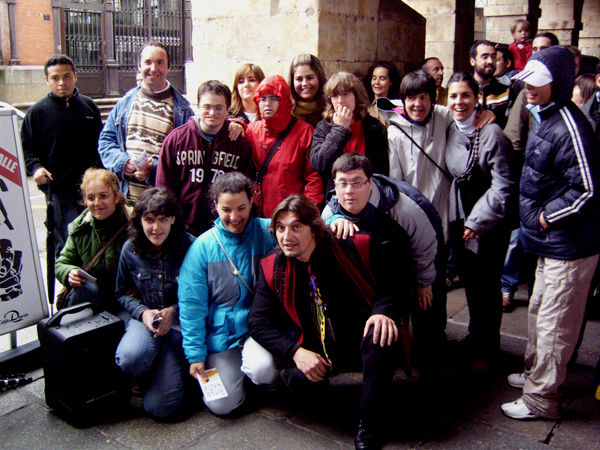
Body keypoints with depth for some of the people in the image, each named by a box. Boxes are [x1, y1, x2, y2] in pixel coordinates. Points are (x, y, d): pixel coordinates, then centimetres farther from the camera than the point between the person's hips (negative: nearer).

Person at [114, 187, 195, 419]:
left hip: (180, 321, -2)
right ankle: (148, 379, 4)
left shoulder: (189, 247, -13)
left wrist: (173, 311, -17)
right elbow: (123, 293, 11)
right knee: (130, 357, -36)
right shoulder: (130, 250, -2)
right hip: (145, 318, 3)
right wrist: (142, 312, -9)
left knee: (159, 407, -13)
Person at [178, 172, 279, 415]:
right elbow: (191, 304, -2)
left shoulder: (268, 232, -3)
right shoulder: (203, 246, -2)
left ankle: (251, 363, 7)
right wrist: (195, 354, -6)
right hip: (220, 333, 1)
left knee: (262, 368, -31)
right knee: (222, 404, -7)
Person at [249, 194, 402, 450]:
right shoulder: (273, 268, -4)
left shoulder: (354, 249, -11)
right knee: (298, 379, -31)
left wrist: (382, 311, -25)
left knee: (382, 334, -34)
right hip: (315, 354, 1)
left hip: (360, 342, 0)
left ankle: (368, 426, -15)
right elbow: (259, 322, -4)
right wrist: (295, 352, -20)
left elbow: (390, 286, -1)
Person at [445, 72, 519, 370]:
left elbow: (503, 186, -16)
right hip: (458, 219, 6)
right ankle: (475, 336, 37)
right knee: (468, 281, 16)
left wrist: (477, 222, -15)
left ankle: (486, 349, 23)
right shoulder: (450, 131, 5)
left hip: (488, 225, -6)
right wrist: (456, 218, 10)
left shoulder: (492, 133, -16)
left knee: (486, 287, 4)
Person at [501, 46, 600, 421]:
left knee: (554, 322, 1)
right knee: (540, 311, 22)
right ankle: (535, 373, 40)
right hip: (551, 240, 10)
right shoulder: (545, 118, 10)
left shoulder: (568, 126, -22)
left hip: (568, 244, -10)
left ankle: (541, 398, 15)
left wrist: (547, 216, -16)